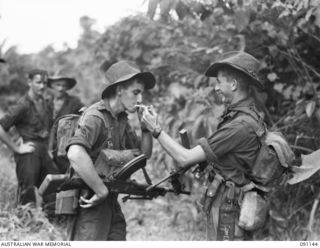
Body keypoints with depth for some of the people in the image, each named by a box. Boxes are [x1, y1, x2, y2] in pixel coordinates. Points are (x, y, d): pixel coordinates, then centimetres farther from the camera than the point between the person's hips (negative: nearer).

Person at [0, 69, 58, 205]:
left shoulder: (47, 104, 11)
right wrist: (17, 148, -14)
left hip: (45, 152, 7)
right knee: (28, 197, -3)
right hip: (29, 153, -7)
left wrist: (50, 146, 11)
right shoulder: (23, 105, -11)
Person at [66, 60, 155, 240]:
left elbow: (144, 154, 16)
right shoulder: (95, 117, -18)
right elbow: (75, 154, -36)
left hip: (111, 204, 9)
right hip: (91, 203, -9)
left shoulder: (121, 119, 10)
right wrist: (102, 191, -28)